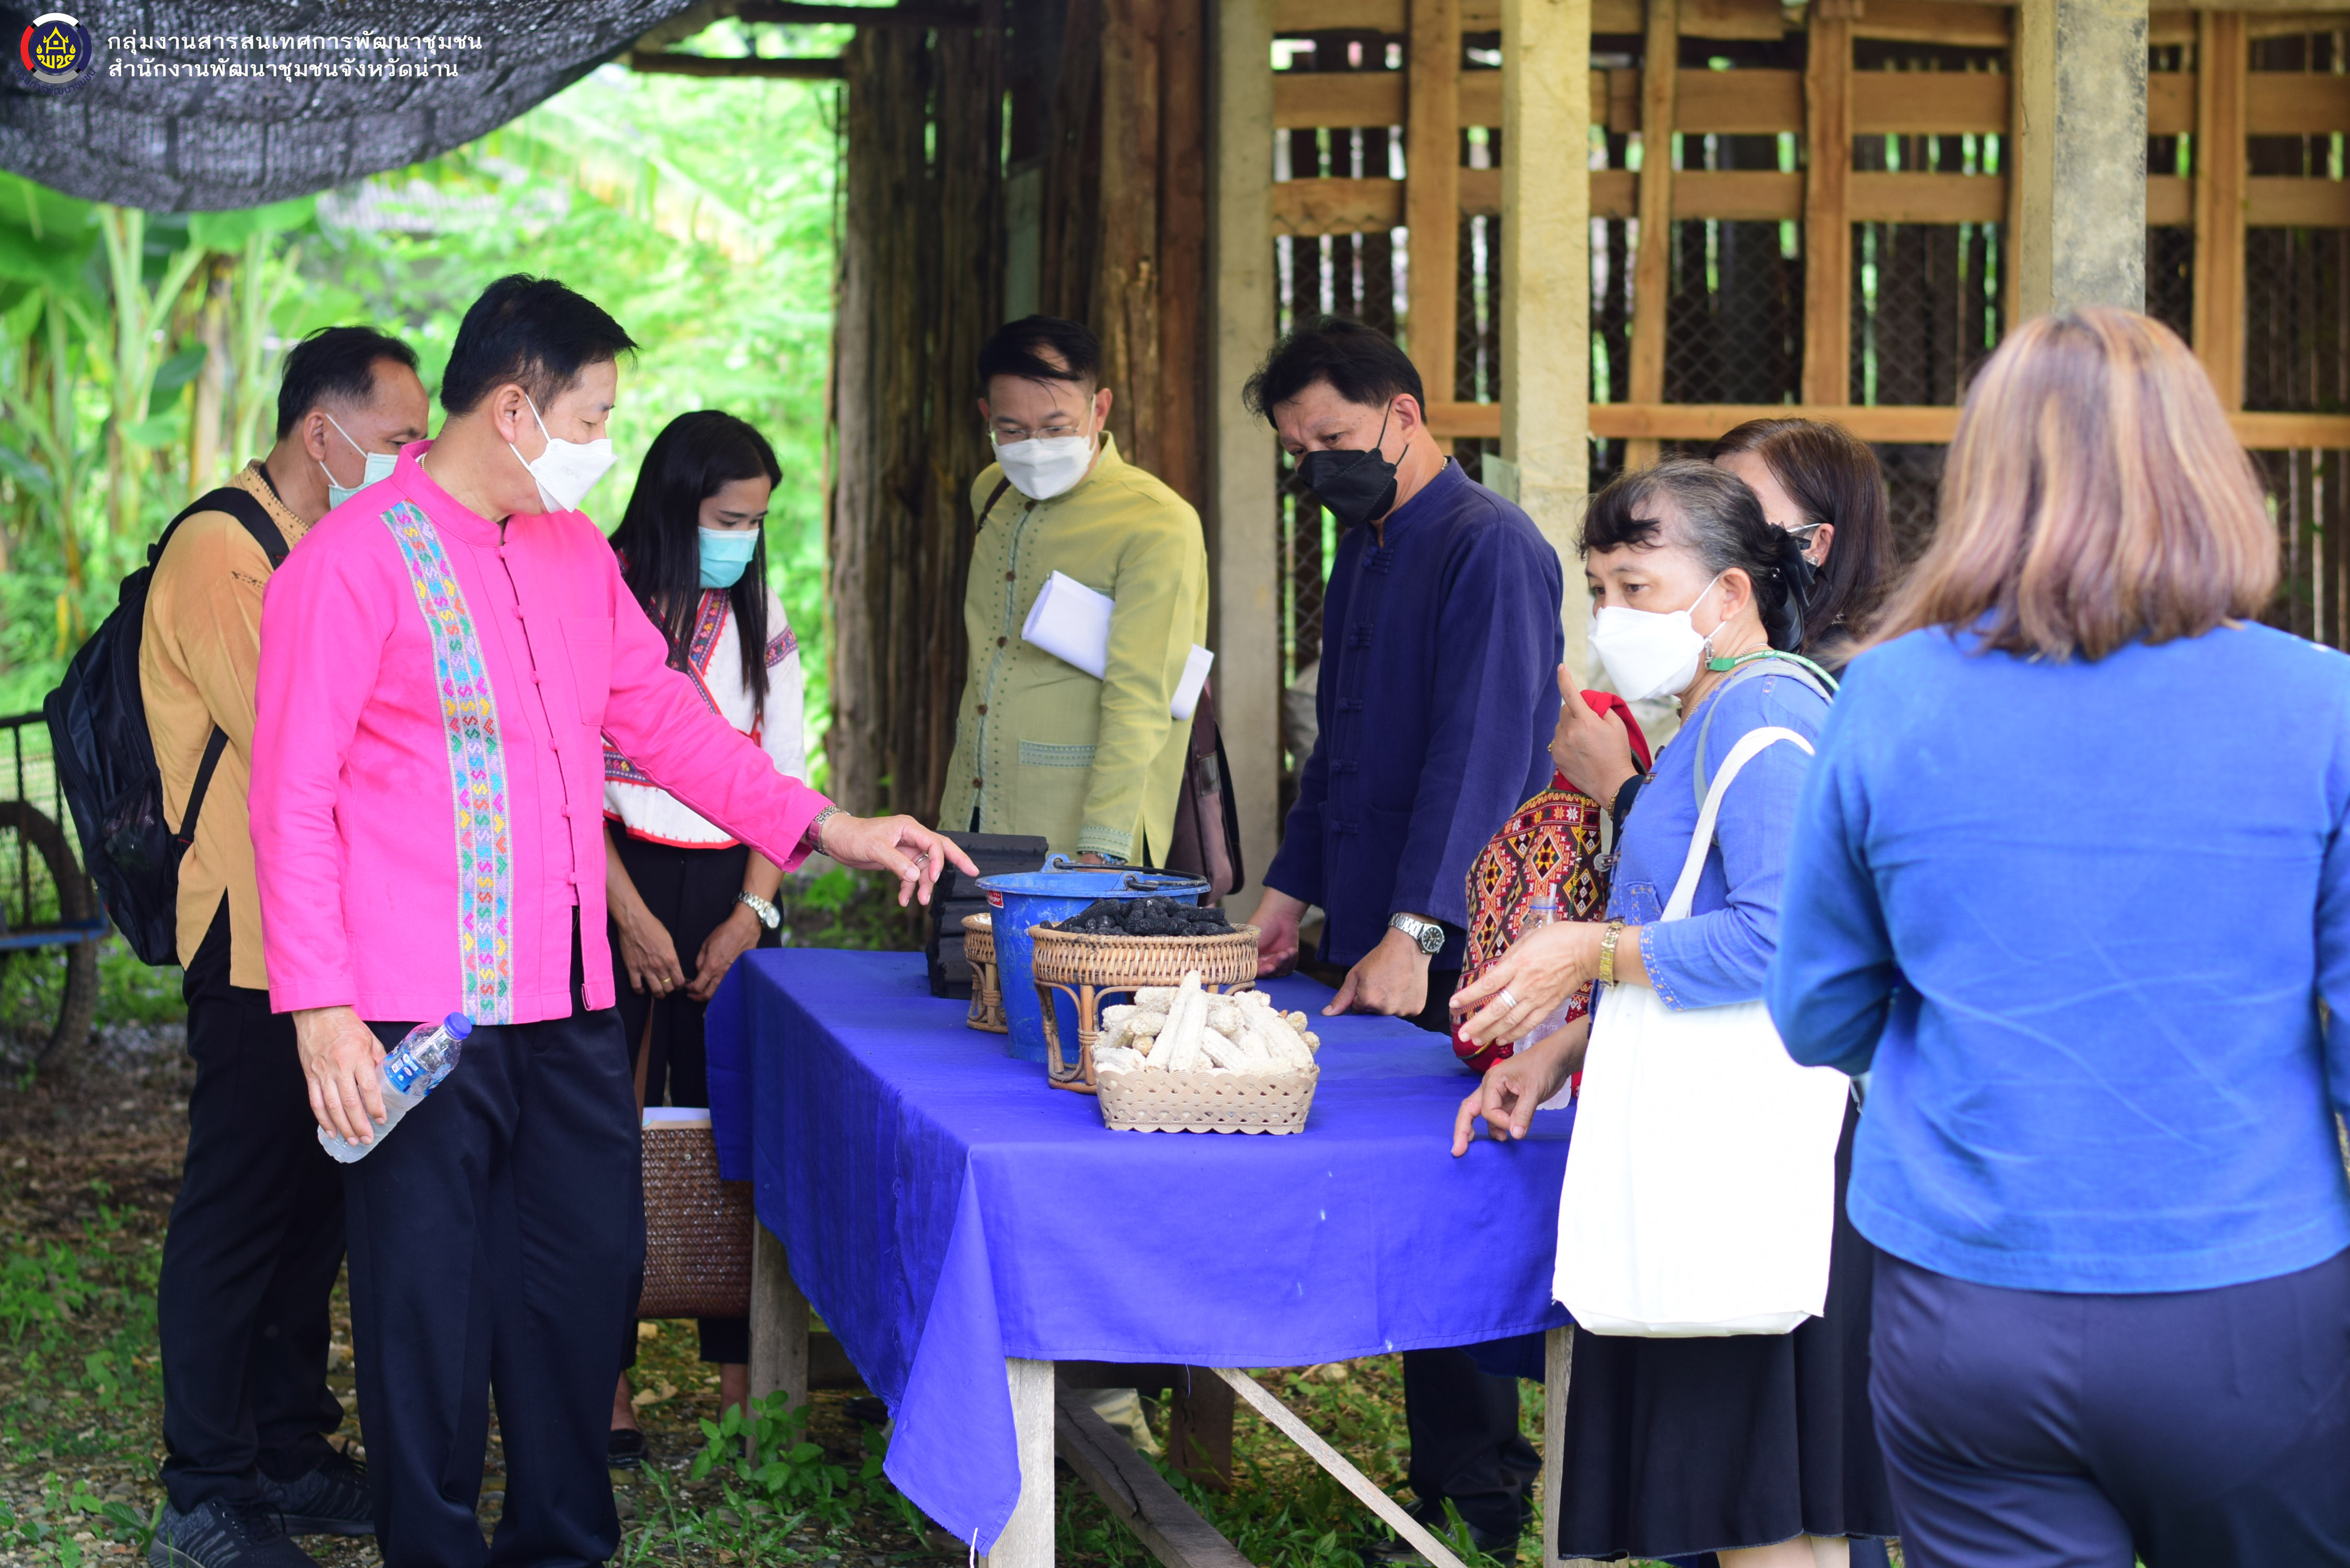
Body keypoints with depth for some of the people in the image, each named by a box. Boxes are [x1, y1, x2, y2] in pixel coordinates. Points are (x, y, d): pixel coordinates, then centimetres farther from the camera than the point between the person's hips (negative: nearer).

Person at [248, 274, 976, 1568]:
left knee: (590, 1271, 13)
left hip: (569, 1005, 8)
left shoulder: (575, 556, 13)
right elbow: (292, 797, -11)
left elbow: (664, 717, 20)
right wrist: (319, 1005, -16)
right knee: (431, 1305, 1)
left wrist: (824, 828, 11)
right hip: (423, 1017, -7)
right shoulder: (353, 562, -10)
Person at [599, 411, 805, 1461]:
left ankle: (739, 1386, 7)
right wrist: (631, 917, -10)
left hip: (730, 892, 4)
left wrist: (751, 913, 0)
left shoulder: (760, 620, 11)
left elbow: (784, 776, 12)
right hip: (615, 880, -4)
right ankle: (604, 1385, 1)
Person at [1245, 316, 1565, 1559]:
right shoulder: (1361, 555, 17)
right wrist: (1293, 891, 19)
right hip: (1369, 947, 8)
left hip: (1452, 958, -8)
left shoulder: (1491, 550, -12)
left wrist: (1415, 933, -24)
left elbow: (1482, 752, -20)